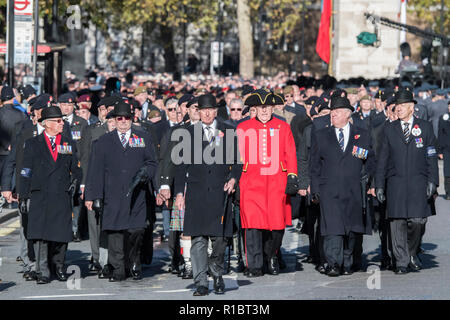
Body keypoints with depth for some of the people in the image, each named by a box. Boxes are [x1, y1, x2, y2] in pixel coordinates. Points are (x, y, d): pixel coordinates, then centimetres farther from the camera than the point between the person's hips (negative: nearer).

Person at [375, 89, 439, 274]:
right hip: (395, 183, 1)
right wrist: (379, 185, 4)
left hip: (418, 183, -1)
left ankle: (412, 253, 17)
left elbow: (431, 157, 6)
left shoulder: (425, 128, 7)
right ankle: (401, 261, 6)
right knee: (397, 222, -2)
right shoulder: (389, 129, 10)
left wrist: (432, 181, -4)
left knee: (418, 221, -8)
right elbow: (382, 159, 10)